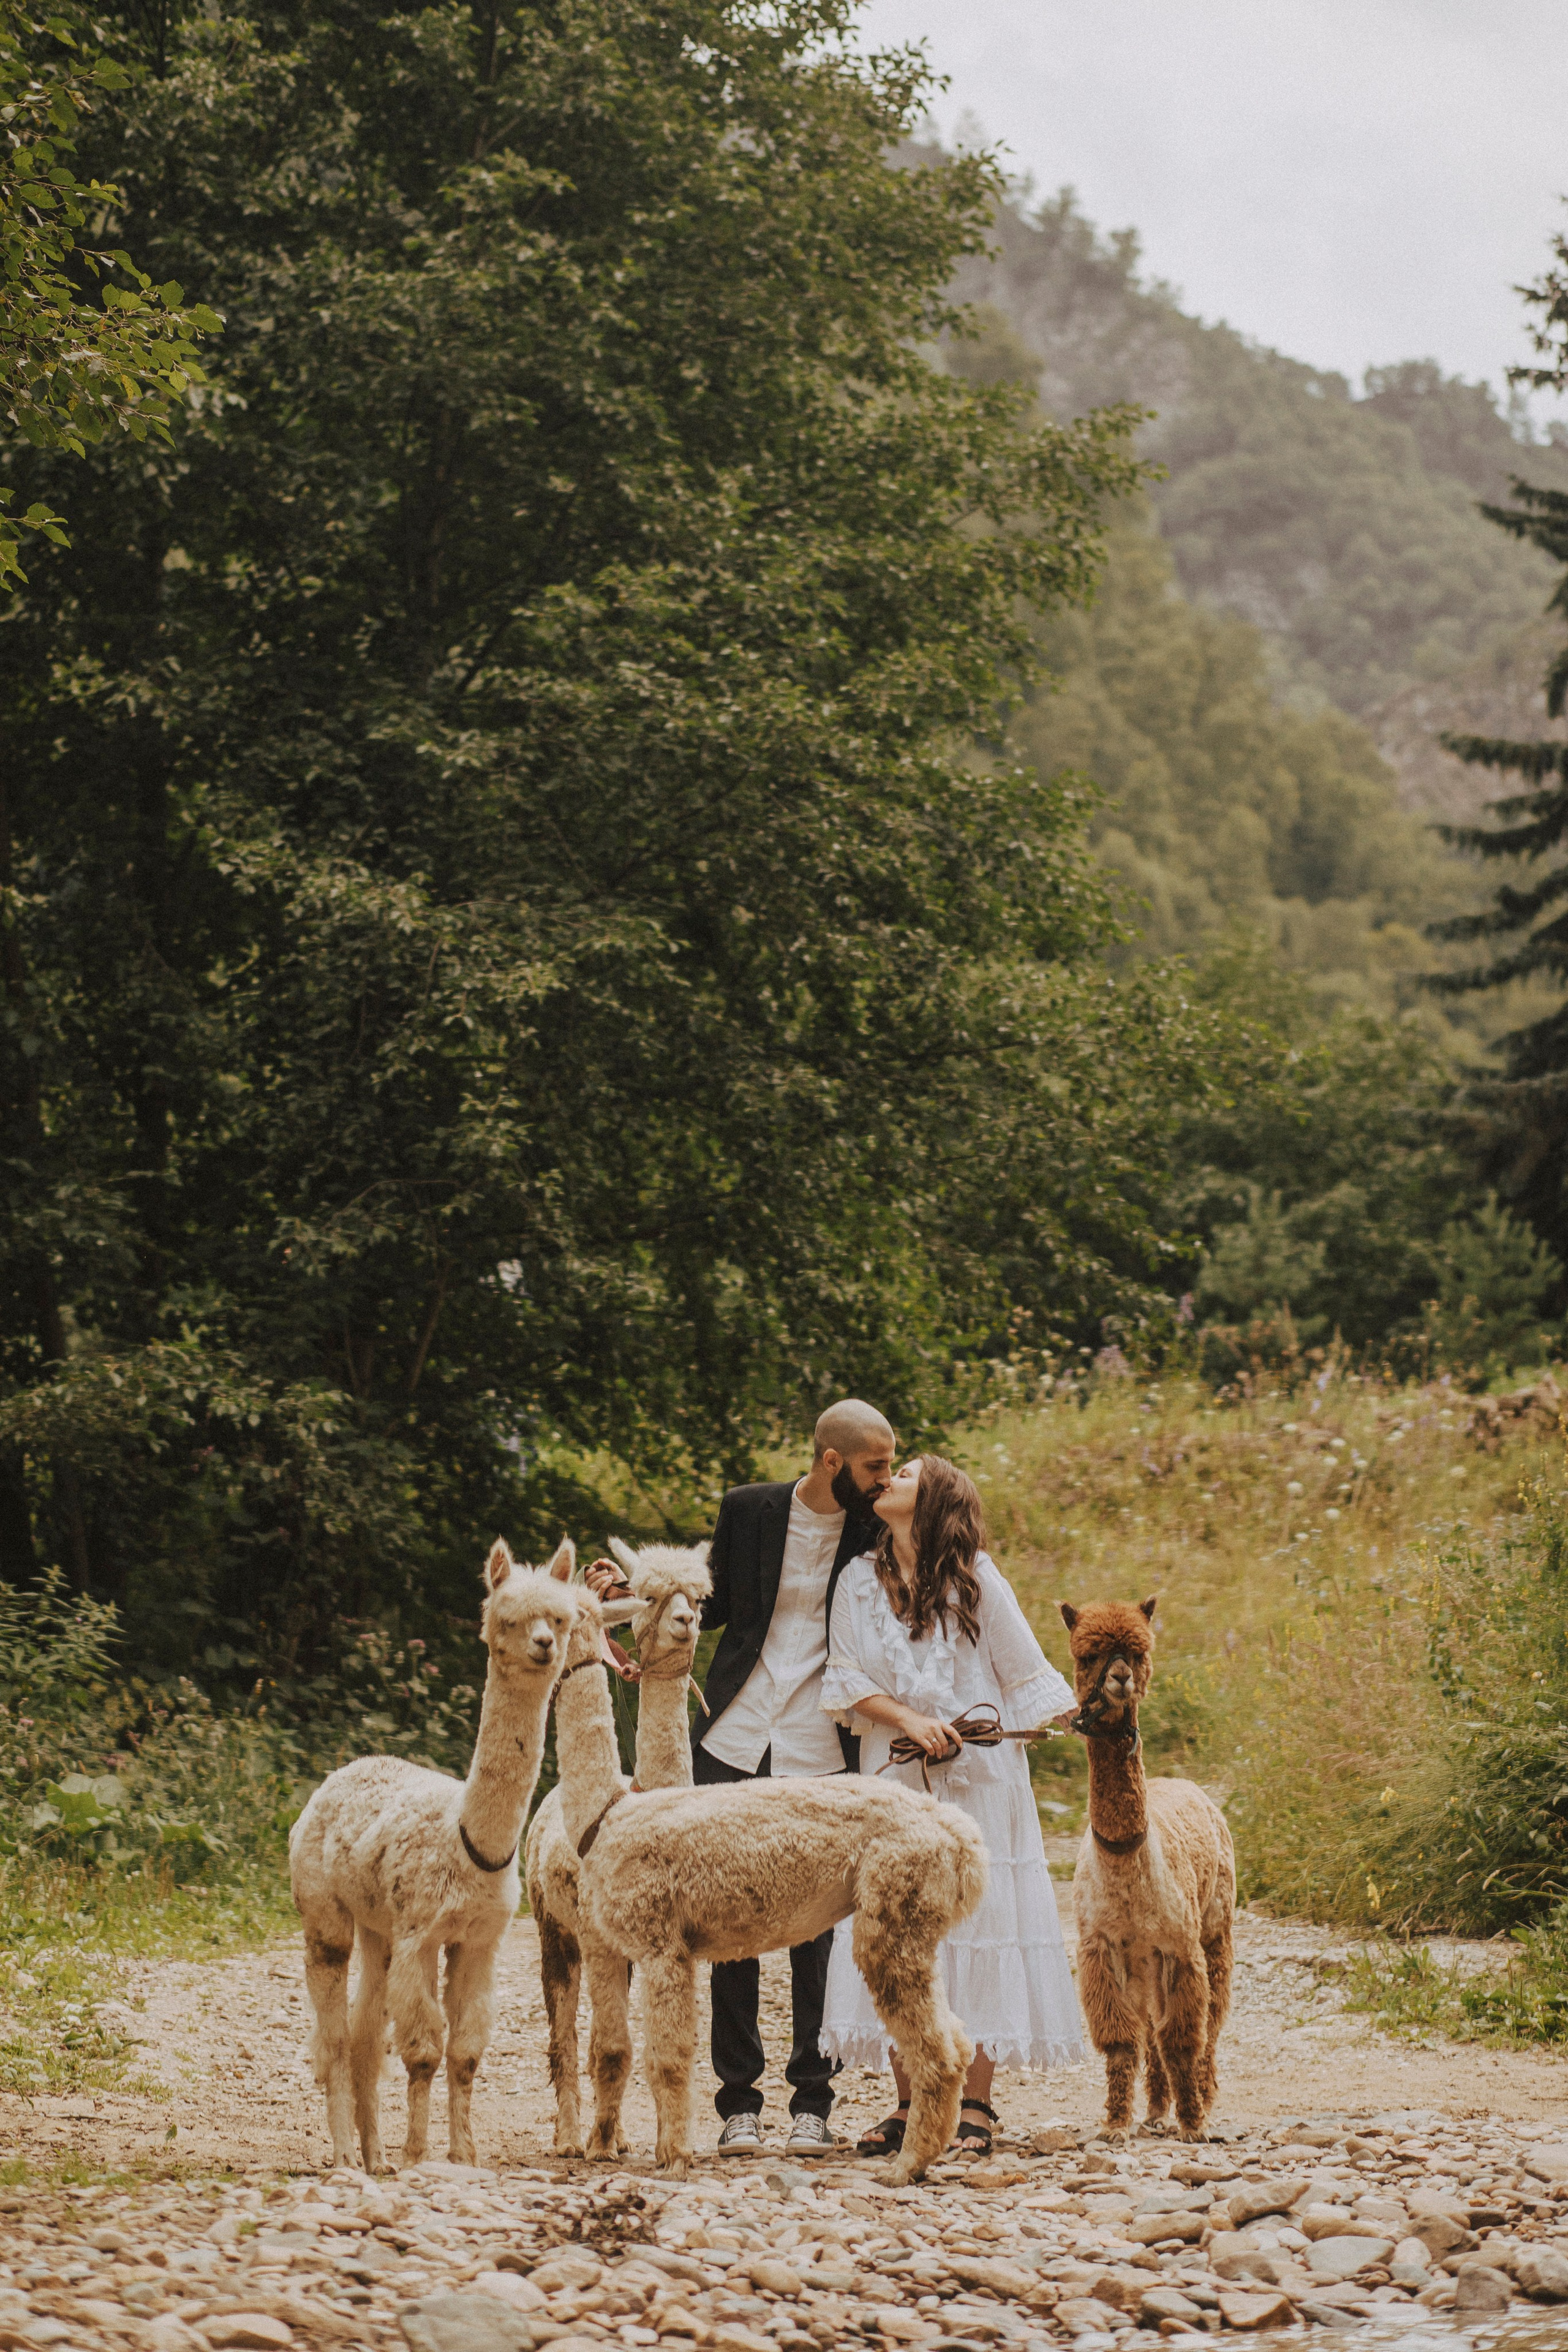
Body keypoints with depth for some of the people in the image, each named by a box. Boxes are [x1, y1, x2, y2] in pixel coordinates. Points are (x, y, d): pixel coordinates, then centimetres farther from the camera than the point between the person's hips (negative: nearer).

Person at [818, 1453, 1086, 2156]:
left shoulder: (975, 1577, -1)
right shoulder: (860, 1581, 6)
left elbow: (1024, 1670, 6)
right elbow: (846, 1677, 3)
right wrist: (911, 1720, -12)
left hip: (978, 1781, -2)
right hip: (894, 1779, 2)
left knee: (979, 1921, -4)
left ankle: (975, 2106, 0)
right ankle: (909, 2105, 5)